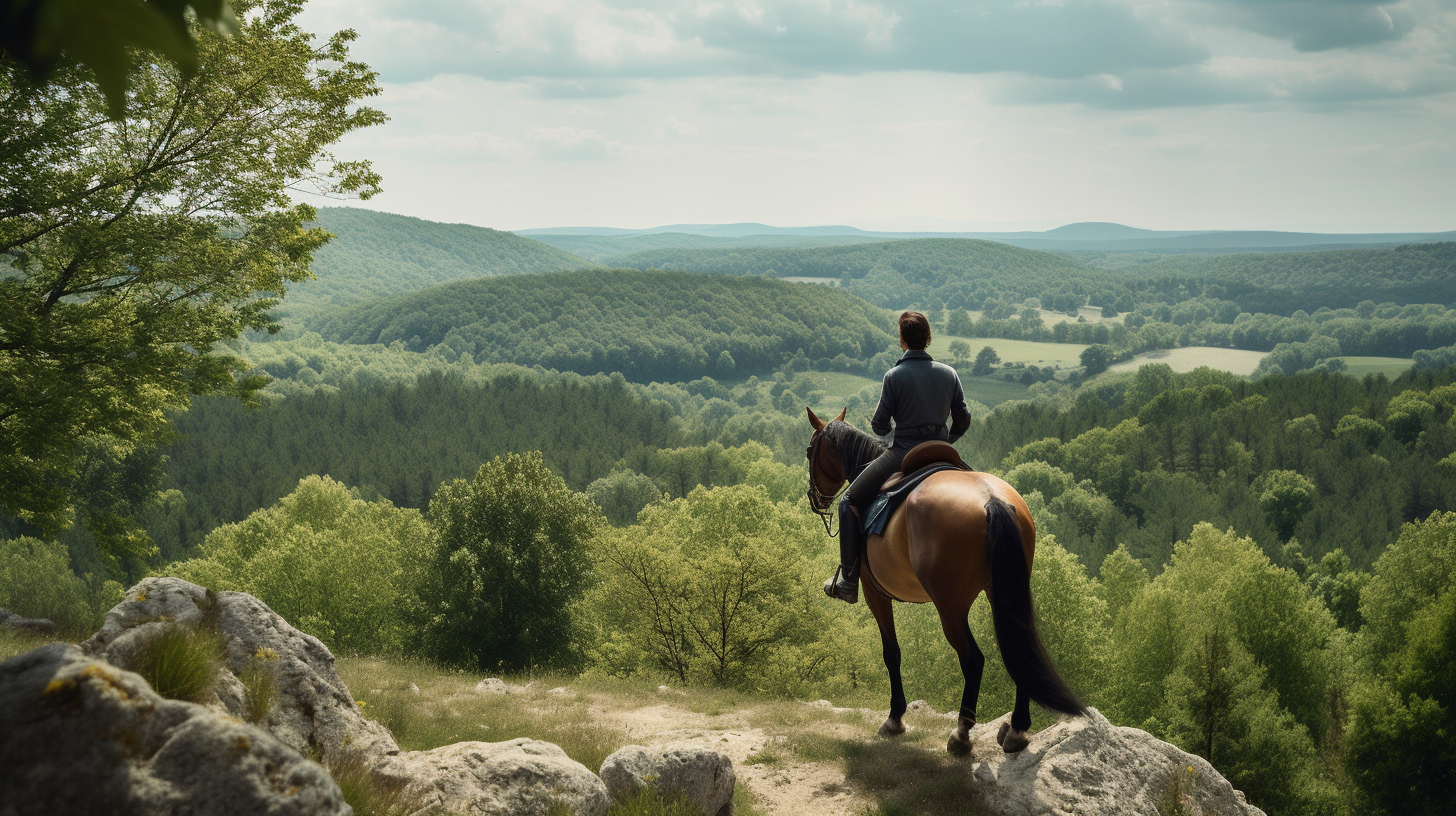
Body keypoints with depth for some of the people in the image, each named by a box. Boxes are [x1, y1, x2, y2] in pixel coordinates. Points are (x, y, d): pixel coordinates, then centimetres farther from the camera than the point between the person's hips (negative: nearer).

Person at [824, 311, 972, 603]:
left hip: (903, 453, -5)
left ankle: (848, 581, -2)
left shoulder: (895, 376, -9)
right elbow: (963, 420, 10)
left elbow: (879, 425, -5)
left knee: (850, 501, 4)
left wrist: (880, 426, 19)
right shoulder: (949, 374, 6)